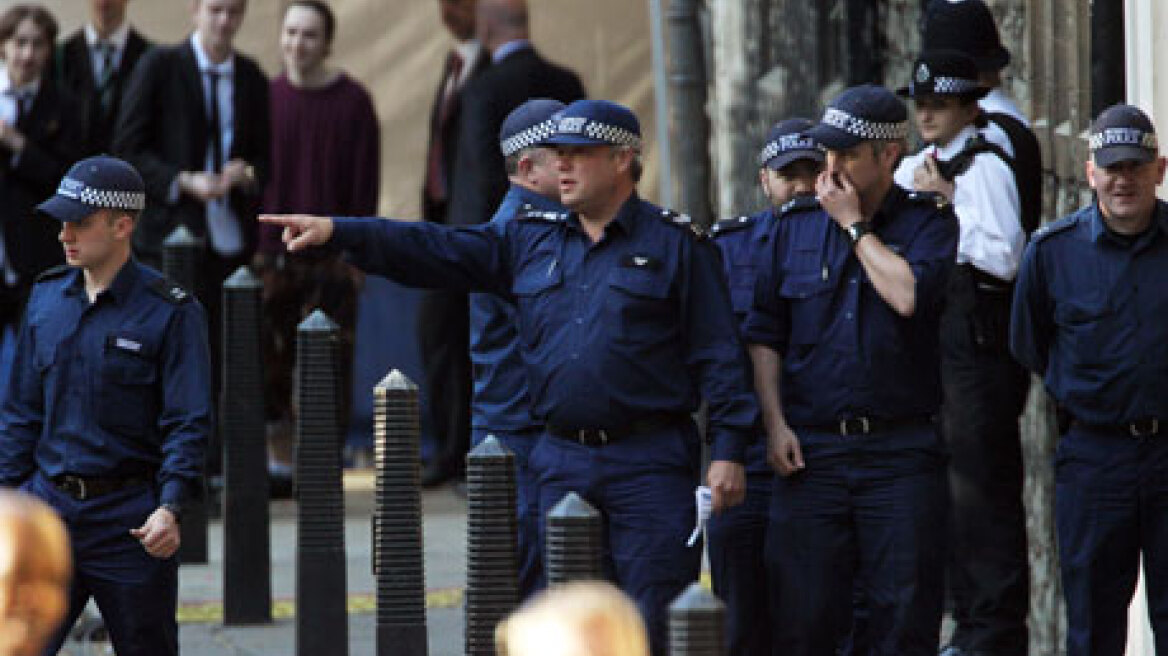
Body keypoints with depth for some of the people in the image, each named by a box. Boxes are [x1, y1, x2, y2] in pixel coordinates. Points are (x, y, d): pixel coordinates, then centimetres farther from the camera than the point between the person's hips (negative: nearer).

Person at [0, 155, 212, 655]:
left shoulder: (170, 312, -8)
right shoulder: (47, 297, 8)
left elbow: (188, 422, -12)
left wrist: (170, 508, -24)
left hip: (128, 521, -4)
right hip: (48, 510, 4)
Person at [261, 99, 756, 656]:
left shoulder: (675, 243, 0)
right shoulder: (532, 240, 15)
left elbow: (717, 353, -2)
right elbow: (436, 250, 9)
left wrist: (726, 450, -10)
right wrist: (339, 232, -3)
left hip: (649, 468, -5)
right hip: (562, 463, 5)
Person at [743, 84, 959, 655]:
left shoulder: (928, 222, 3)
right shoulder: (795, 229, 12)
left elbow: (909, 296, -16)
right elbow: (763, 334, 12)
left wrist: (854, 224, -6)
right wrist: (775, 423, 0)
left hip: (901, 452, -2)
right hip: (810, 451, 2)